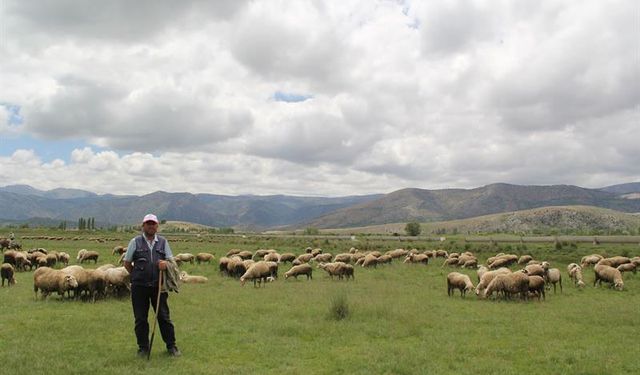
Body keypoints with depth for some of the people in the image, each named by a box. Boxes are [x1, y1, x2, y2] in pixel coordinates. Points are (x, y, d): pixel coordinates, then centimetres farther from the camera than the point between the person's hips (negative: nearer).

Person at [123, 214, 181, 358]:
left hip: (158, 285, 1)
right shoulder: (135, 242, 4)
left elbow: (171, 260, 11)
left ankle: (171, 346, 12)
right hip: (139, 286, -1)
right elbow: (127, 263, 9)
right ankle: (143, 348, 18)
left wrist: (165, 263, -11)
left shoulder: (163, 242, 10)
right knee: (140, 319, 5)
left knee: (164, 316, 3)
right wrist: (137, 276, 4)